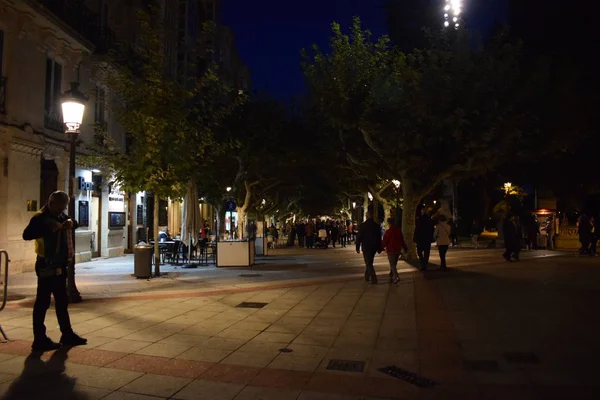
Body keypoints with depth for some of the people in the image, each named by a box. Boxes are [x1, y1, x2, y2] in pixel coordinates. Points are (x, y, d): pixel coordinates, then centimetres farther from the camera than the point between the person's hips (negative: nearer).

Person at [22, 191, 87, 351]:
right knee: (43, 302, -3)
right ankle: (39, 340, 4)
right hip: (47, 266, -9)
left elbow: (74, 223, 27)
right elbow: (27, 234, -26)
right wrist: (48, 229, -34)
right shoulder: (40, 217, -13)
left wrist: (70, 222, 4)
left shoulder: (61, 215, 12)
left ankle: (67, 334, 25)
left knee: (62, 301, 15)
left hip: (59, 265, 9)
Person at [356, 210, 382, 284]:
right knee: (369, 262, 20)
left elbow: (359, 237, -9)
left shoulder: (363, 225, -12)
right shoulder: (377, 225, 1)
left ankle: (374, 279, -12)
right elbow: (379, 238, 7)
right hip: (374, 247, 5)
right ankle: (367, 276, 31)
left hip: (366, 247, -5)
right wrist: (379, 248, 15)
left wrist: (357, 247, -1)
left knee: (368, 263, -1)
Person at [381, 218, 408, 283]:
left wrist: (382, 248, 2)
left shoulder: (388, 231, -14)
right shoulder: (399, 230, 7)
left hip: (391, 251, -6)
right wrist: (405, 248, 19)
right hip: (398, 250, 6)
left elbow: (384, 241, -11)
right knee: (394, 264, 15)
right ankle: (391, 277, 22)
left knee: (392, 265, -5)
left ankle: (396, 277, -20)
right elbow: (402, 240, 12)